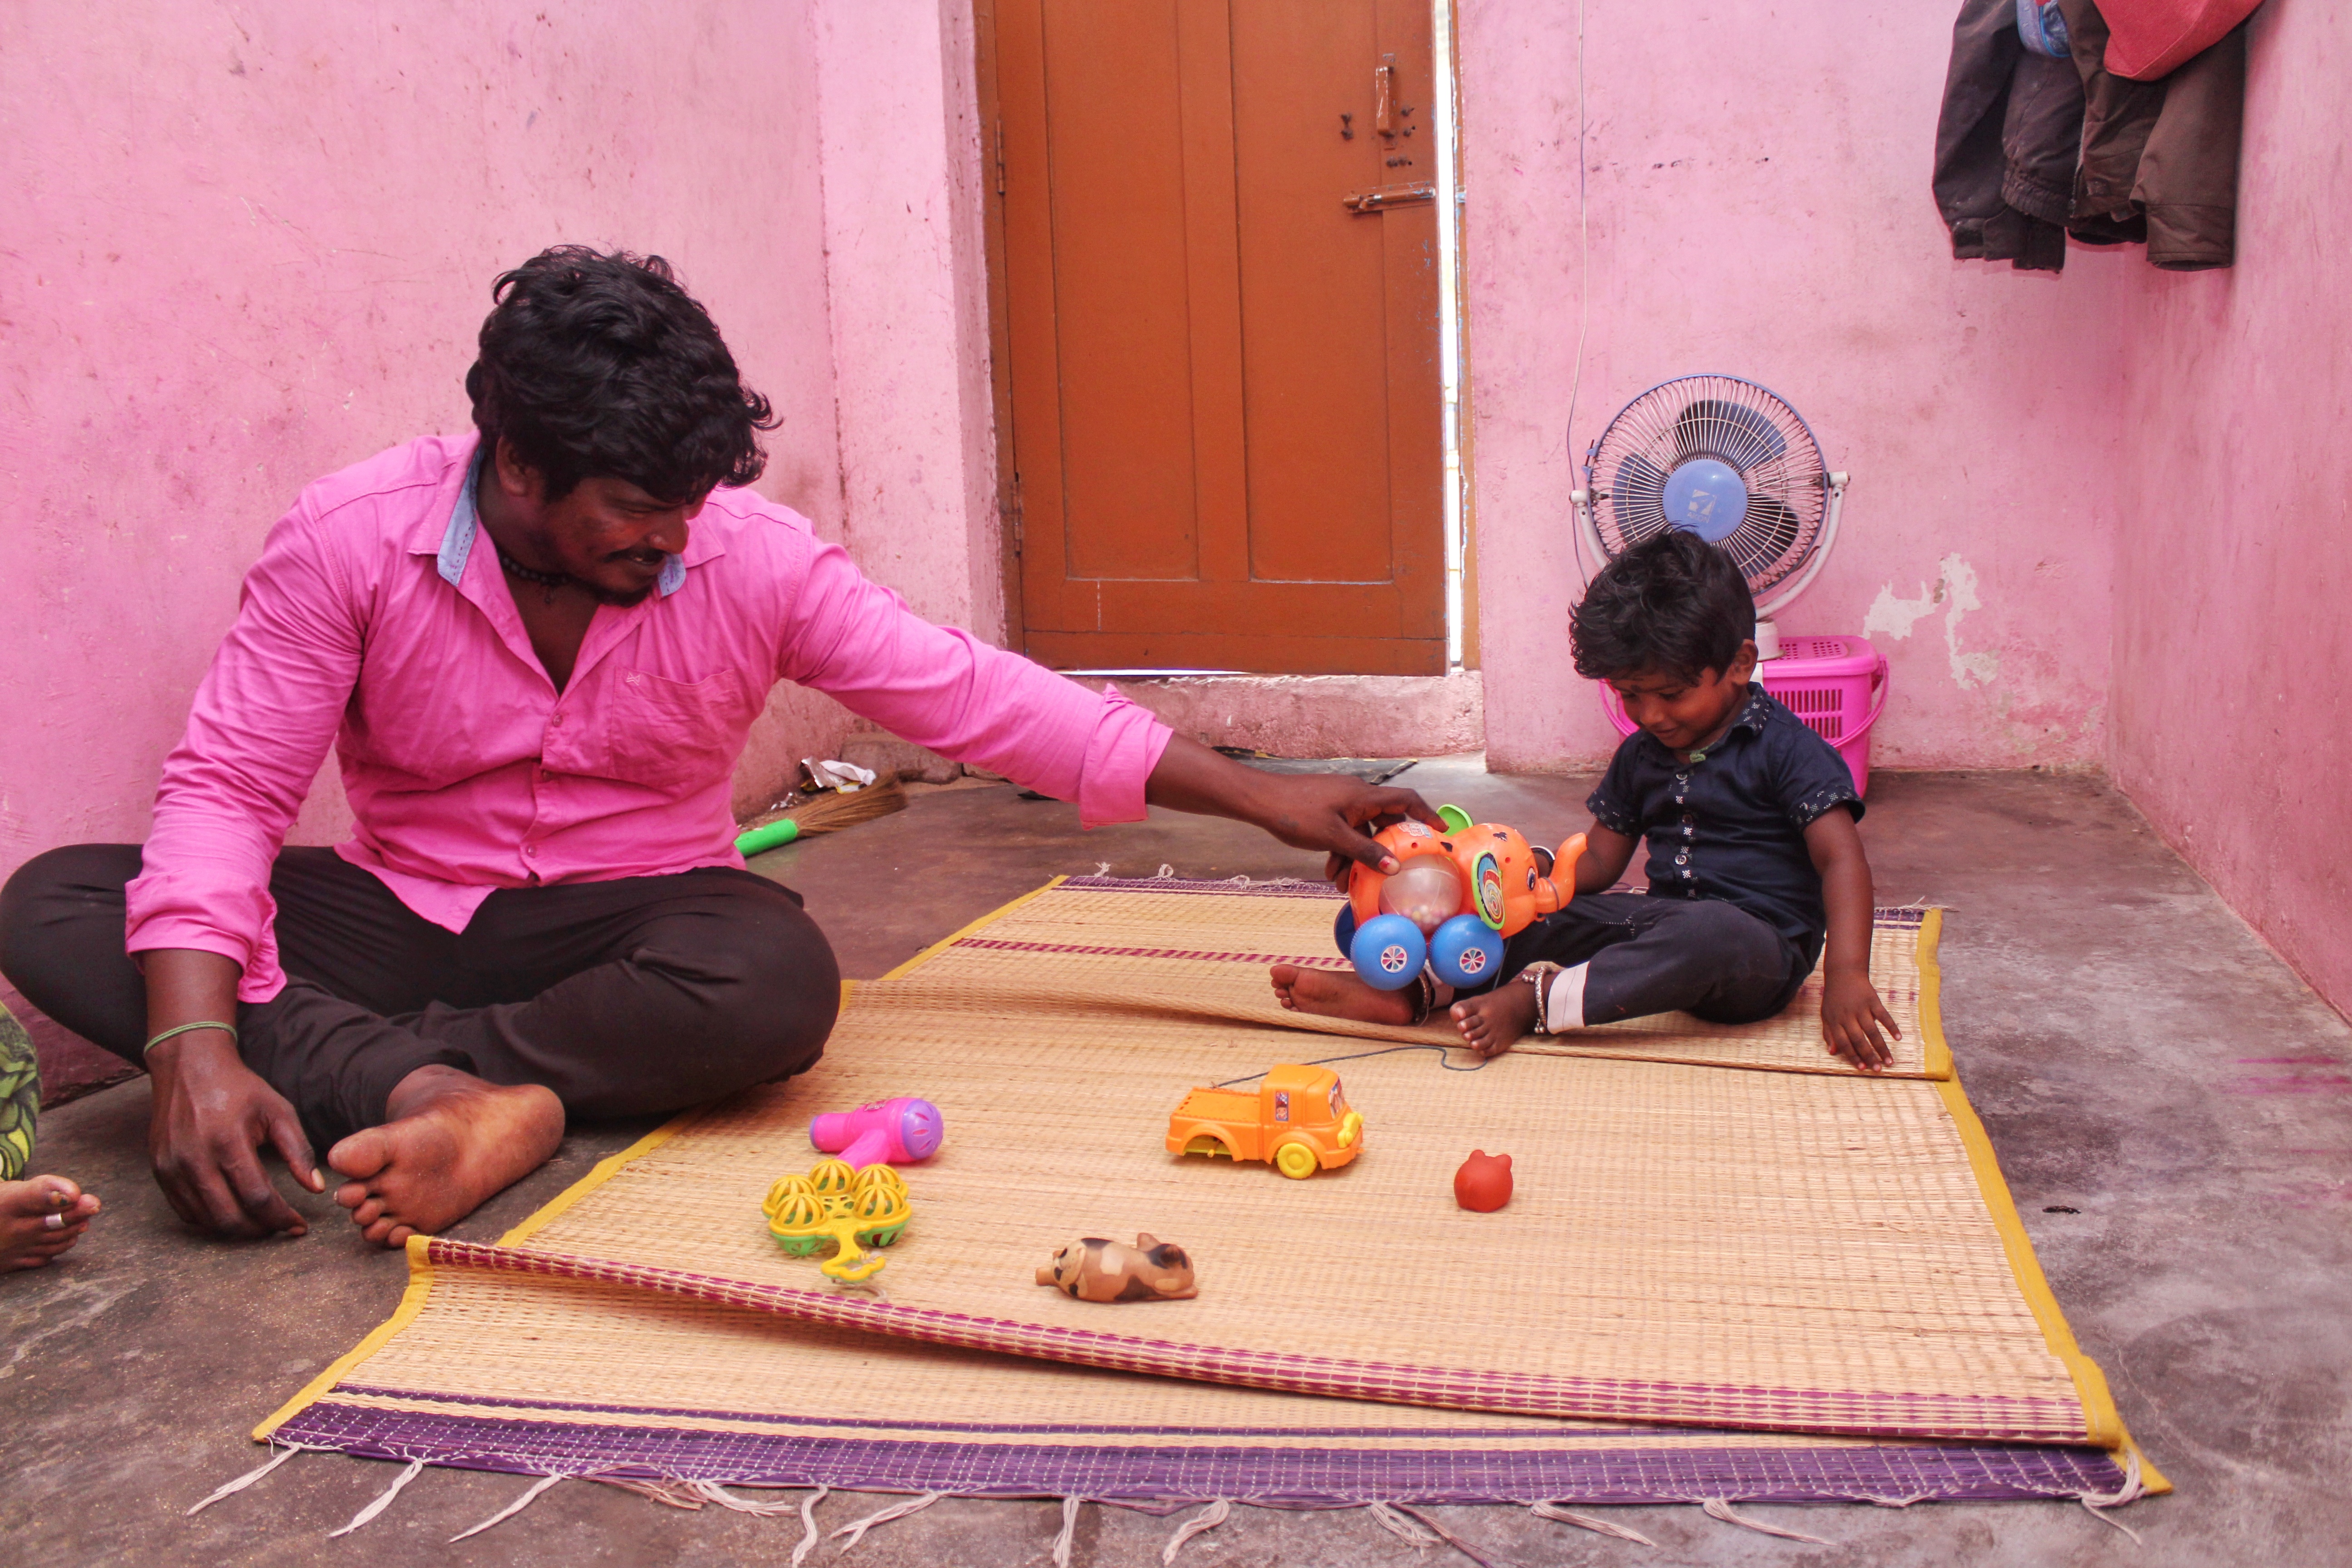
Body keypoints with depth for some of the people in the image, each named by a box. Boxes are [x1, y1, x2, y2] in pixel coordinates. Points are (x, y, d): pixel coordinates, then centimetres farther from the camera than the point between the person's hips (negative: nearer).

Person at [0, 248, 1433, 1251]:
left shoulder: (755, 559, -12)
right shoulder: (349, 542, -14)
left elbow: (975, 696, -11)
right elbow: (227, 789, -14)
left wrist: (1260, 797, -12)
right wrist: (194, 1046, -31)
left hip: (630, 918, -1)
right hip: (400, 912, 1)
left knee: (777, 981, -37)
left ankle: (367, 1079, -23)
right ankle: (438, 1097, -38)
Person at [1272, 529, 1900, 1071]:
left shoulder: (1784, 748, -8)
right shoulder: (1640, 756, 12)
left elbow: (1841, 860, -17)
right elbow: (1597, 862, 15)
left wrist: (1847, 977, -31)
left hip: (1761, 944, -7)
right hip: (1663, 921, 7)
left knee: (1709, 932, -40)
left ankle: (1537, 998, -38)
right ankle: (1411, 987, -26)